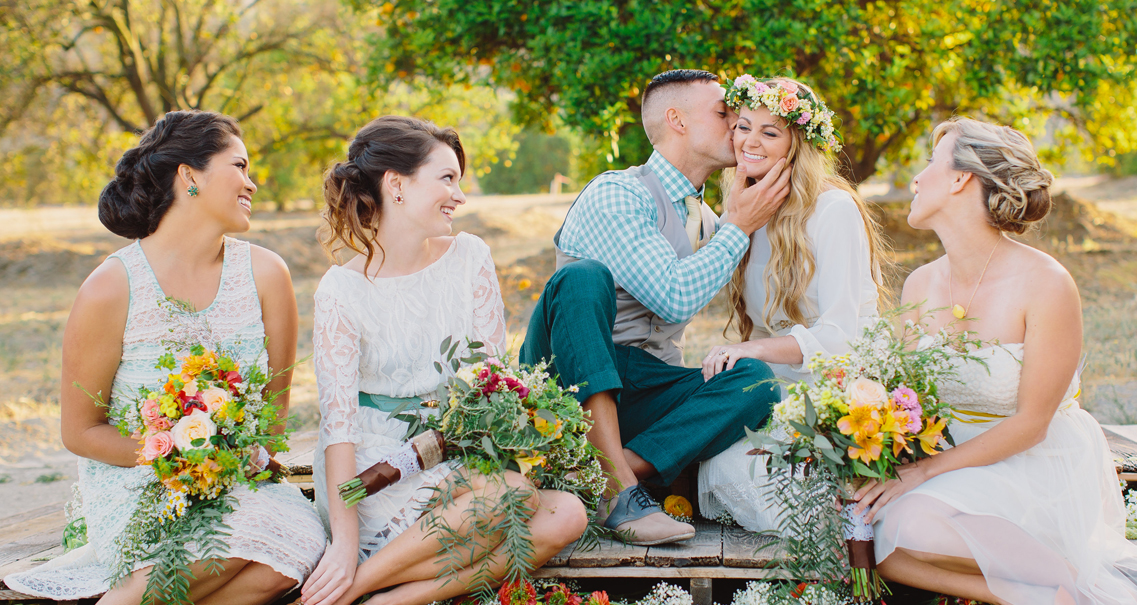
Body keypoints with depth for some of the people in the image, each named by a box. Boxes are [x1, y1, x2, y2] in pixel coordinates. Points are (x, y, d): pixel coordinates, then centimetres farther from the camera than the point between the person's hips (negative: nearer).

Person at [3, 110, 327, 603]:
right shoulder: (109, 290, -10)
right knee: (252, 532, -33)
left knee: (300, 539, -28)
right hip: (134, 483, -4)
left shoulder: (264, 273, 0)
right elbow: (80, 431, -3)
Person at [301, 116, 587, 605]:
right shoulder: (341, 291, -8)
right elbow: (339, 418, -14)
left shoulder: (469, 258, 4)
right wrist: (345, 541, -23)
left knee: (566, 516, -20)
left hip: (456, 457, 5)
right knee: (513, 492, -29)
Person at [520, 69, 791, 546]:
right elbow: (675, 299, -20)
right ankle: (621, 489, -37)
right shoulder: (616, 194, -9)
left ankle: (601, 482, -28)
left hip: (642, 392, 6)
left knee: (754, 379, -20)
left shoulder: (707, 222, 17)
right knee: (585, 277, -34)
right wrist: (740, 227, -8)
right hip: (570, 384, -6)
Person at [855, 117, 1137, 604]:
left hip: (1042, 468, -6)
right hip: (959, 463, 6)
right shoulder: (921, 287, 0)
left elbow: (1029, 424, -16)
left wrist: (924, 472, -21)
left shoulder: (1046, 285, -19)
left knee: (912, 524, -31)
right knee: (880, 548, -21)